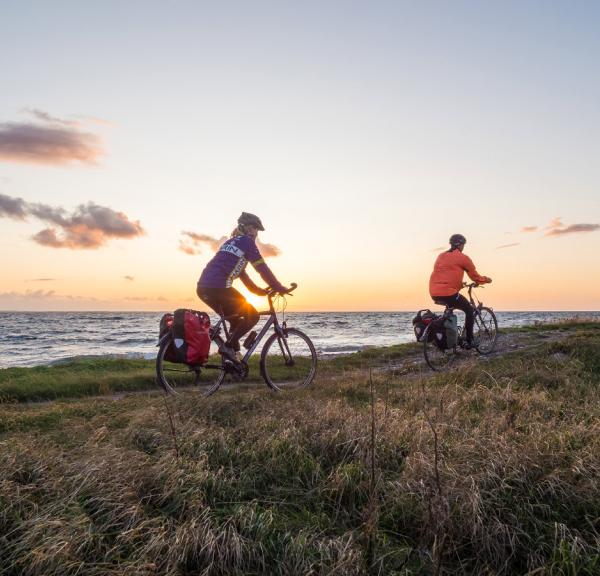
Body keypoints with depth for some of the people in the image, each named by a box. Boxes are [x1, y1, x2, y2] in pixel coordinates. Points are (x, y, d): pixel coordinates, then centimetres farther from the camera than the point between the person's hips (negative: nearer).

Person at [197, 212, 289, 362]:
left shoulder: (230, 242, 28)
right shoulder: (246, 241, 2)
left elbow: (238, 270, 32)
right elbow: (262, 268, -3)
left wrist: (258, 290, 32)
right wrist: (279, 288, 4)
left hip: (203, 288, 9)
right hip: (219, 288, -9)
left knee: (236, 319, 23)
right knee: (252, 316, 5)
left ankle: (233, 355, 20)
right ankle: (228, 347, -5)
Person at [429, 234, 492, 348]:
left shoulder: (441, 256, 20)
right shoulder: (463, 258, 0)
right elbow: (475, 276, 7)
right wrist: (486, 279, 26)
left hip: (434, 294, 7)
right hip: (448, 293, -7)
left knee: (450, 307, 35)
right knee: (469, 310, 14)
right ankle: (469, 341, 11)